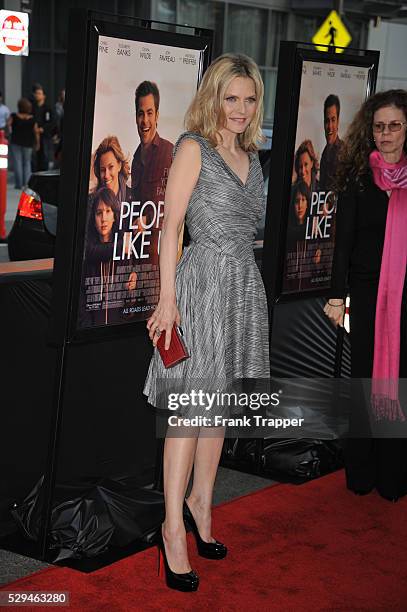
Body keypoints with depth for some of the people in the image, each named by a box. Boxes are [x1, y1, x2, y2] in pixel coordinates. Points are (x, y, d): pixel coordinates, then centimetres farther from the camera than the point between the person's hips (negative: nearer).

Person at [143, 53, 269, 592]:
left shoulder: (250, 154, 15)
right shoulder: (194, 148, -5)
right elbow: (171, 225, -10)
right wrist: (167, 298, -16)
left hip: (244, 284, 7)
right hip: (203, 281, -7)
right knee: (190, 407, -6)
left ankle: (200, 502, 27)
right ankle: (174, 527, 1)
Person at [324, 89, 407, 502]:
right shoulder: (359, 176, 1)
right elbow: (344, 238, 0)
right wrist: (337, 295, -5)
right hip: (368, 292, -1)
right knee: (366, 378, 6)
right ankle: (361, 472, 17)